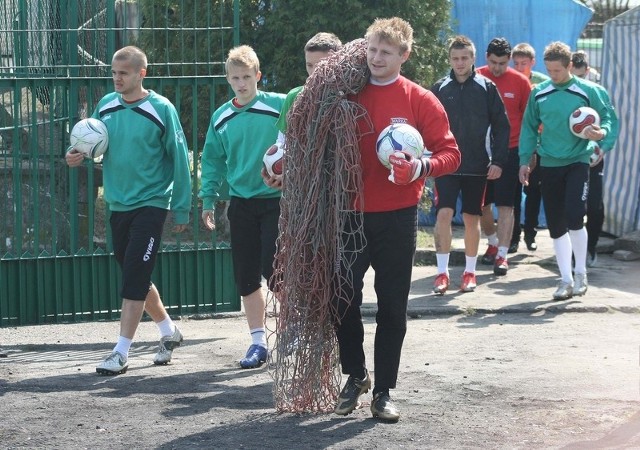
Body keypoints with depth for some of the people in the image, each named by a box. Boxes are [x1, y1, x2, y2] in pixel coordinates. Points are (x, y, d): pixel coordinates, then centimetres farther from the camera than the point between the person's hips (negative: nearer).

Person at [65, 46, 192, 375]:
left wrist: (181, 209, -6)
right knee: (135, 277, 14)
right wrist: (77, 155, -11)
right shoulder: (105, 106, 4)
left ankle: (121, 352, -6)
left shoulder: (161, 109, -10)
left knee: (134, 278, -9)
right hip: (118, 205, 6)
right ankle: (169, 332, 34)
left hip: (151, 204, -6)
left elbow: (179, 160, -6)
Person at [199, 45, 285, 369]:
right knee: (246, 277, 6)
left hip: (277, 199, -4)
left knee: (273, 269, -10)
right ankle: (258, 341, 16)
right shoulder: (221, 117, 6)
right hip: (241, 203, 4)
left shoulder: (280, 106, -7)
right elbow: (213, 161, 12)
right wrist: (208, 199, 6)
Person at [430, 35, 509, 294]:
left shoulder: (487, 88, 0)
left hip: (478, 166, 0)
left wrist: (498, 161, -5)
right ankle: (442, 272, -5)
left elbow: (502, 127, 2)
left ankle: (470, 272, 18)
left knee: (472, 218, 7)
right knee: (443, 214, -11)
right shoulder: (439, 89, 3)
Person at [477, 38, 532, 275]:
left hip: (509, 150, -2)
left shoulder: (520, 82, -3)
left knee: (505, 205, -5)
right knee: (481, 203, 10)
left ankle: (502, 255, -3)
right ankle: (493, 243, 32)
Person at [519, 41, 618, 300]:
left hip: (578, 162, -4)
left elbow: (610, 118, 0)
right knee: (555, 226, 5)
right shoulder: (539, 94, 5)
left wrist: (603, 135, -21)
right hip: (549, 165, 4)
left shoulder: (589, 91, -4)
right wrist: (525, 160, 7)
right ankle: (566, 279, 15)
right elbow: (529, 128, 11)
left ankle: (580, 273, 3)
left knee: (574, 218, -17)